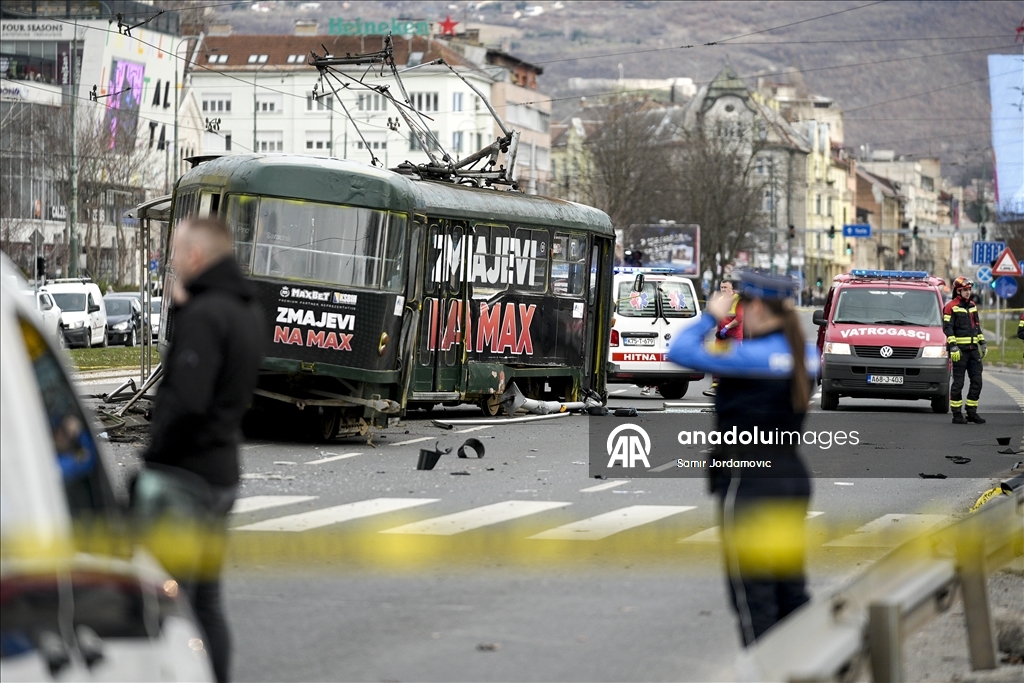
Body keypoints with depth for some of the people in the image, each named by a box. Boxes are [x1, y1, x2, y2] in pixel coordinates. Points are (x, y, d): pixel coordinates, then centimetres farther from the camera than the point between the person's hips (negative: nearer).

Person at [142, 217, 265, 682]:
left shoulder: (204, 315, -18)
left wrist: (154, 460, -15)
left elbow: (185, 400, -27)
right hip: (222, 472, 10)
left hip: (186, 473, -9)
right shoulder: (247, 311, 12)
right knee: (206, 602, 15)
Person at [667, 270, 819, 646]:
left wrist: (711, 316, -3)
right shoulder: (806, 354, 5)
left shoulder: (751, 356, -18)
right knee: (791, 588, 15)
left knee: (752, 590, -2)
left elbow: (679, 352, -18)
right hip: (792, 475, 8)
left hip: (749, 481, -8)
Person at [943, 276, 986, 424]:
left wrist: (982, 343, 18)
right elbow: (947, 328, -11)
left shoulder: (972, 306, 16)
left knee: (977, 381, 4)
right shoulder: (951, 307, -6)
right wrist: (953, 346, -19)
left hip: (973, 349, 7)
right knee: (958, 383, -4)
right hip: (959, 350, -7)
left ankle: (972, 412, 12)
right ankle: (957, 415, 0)